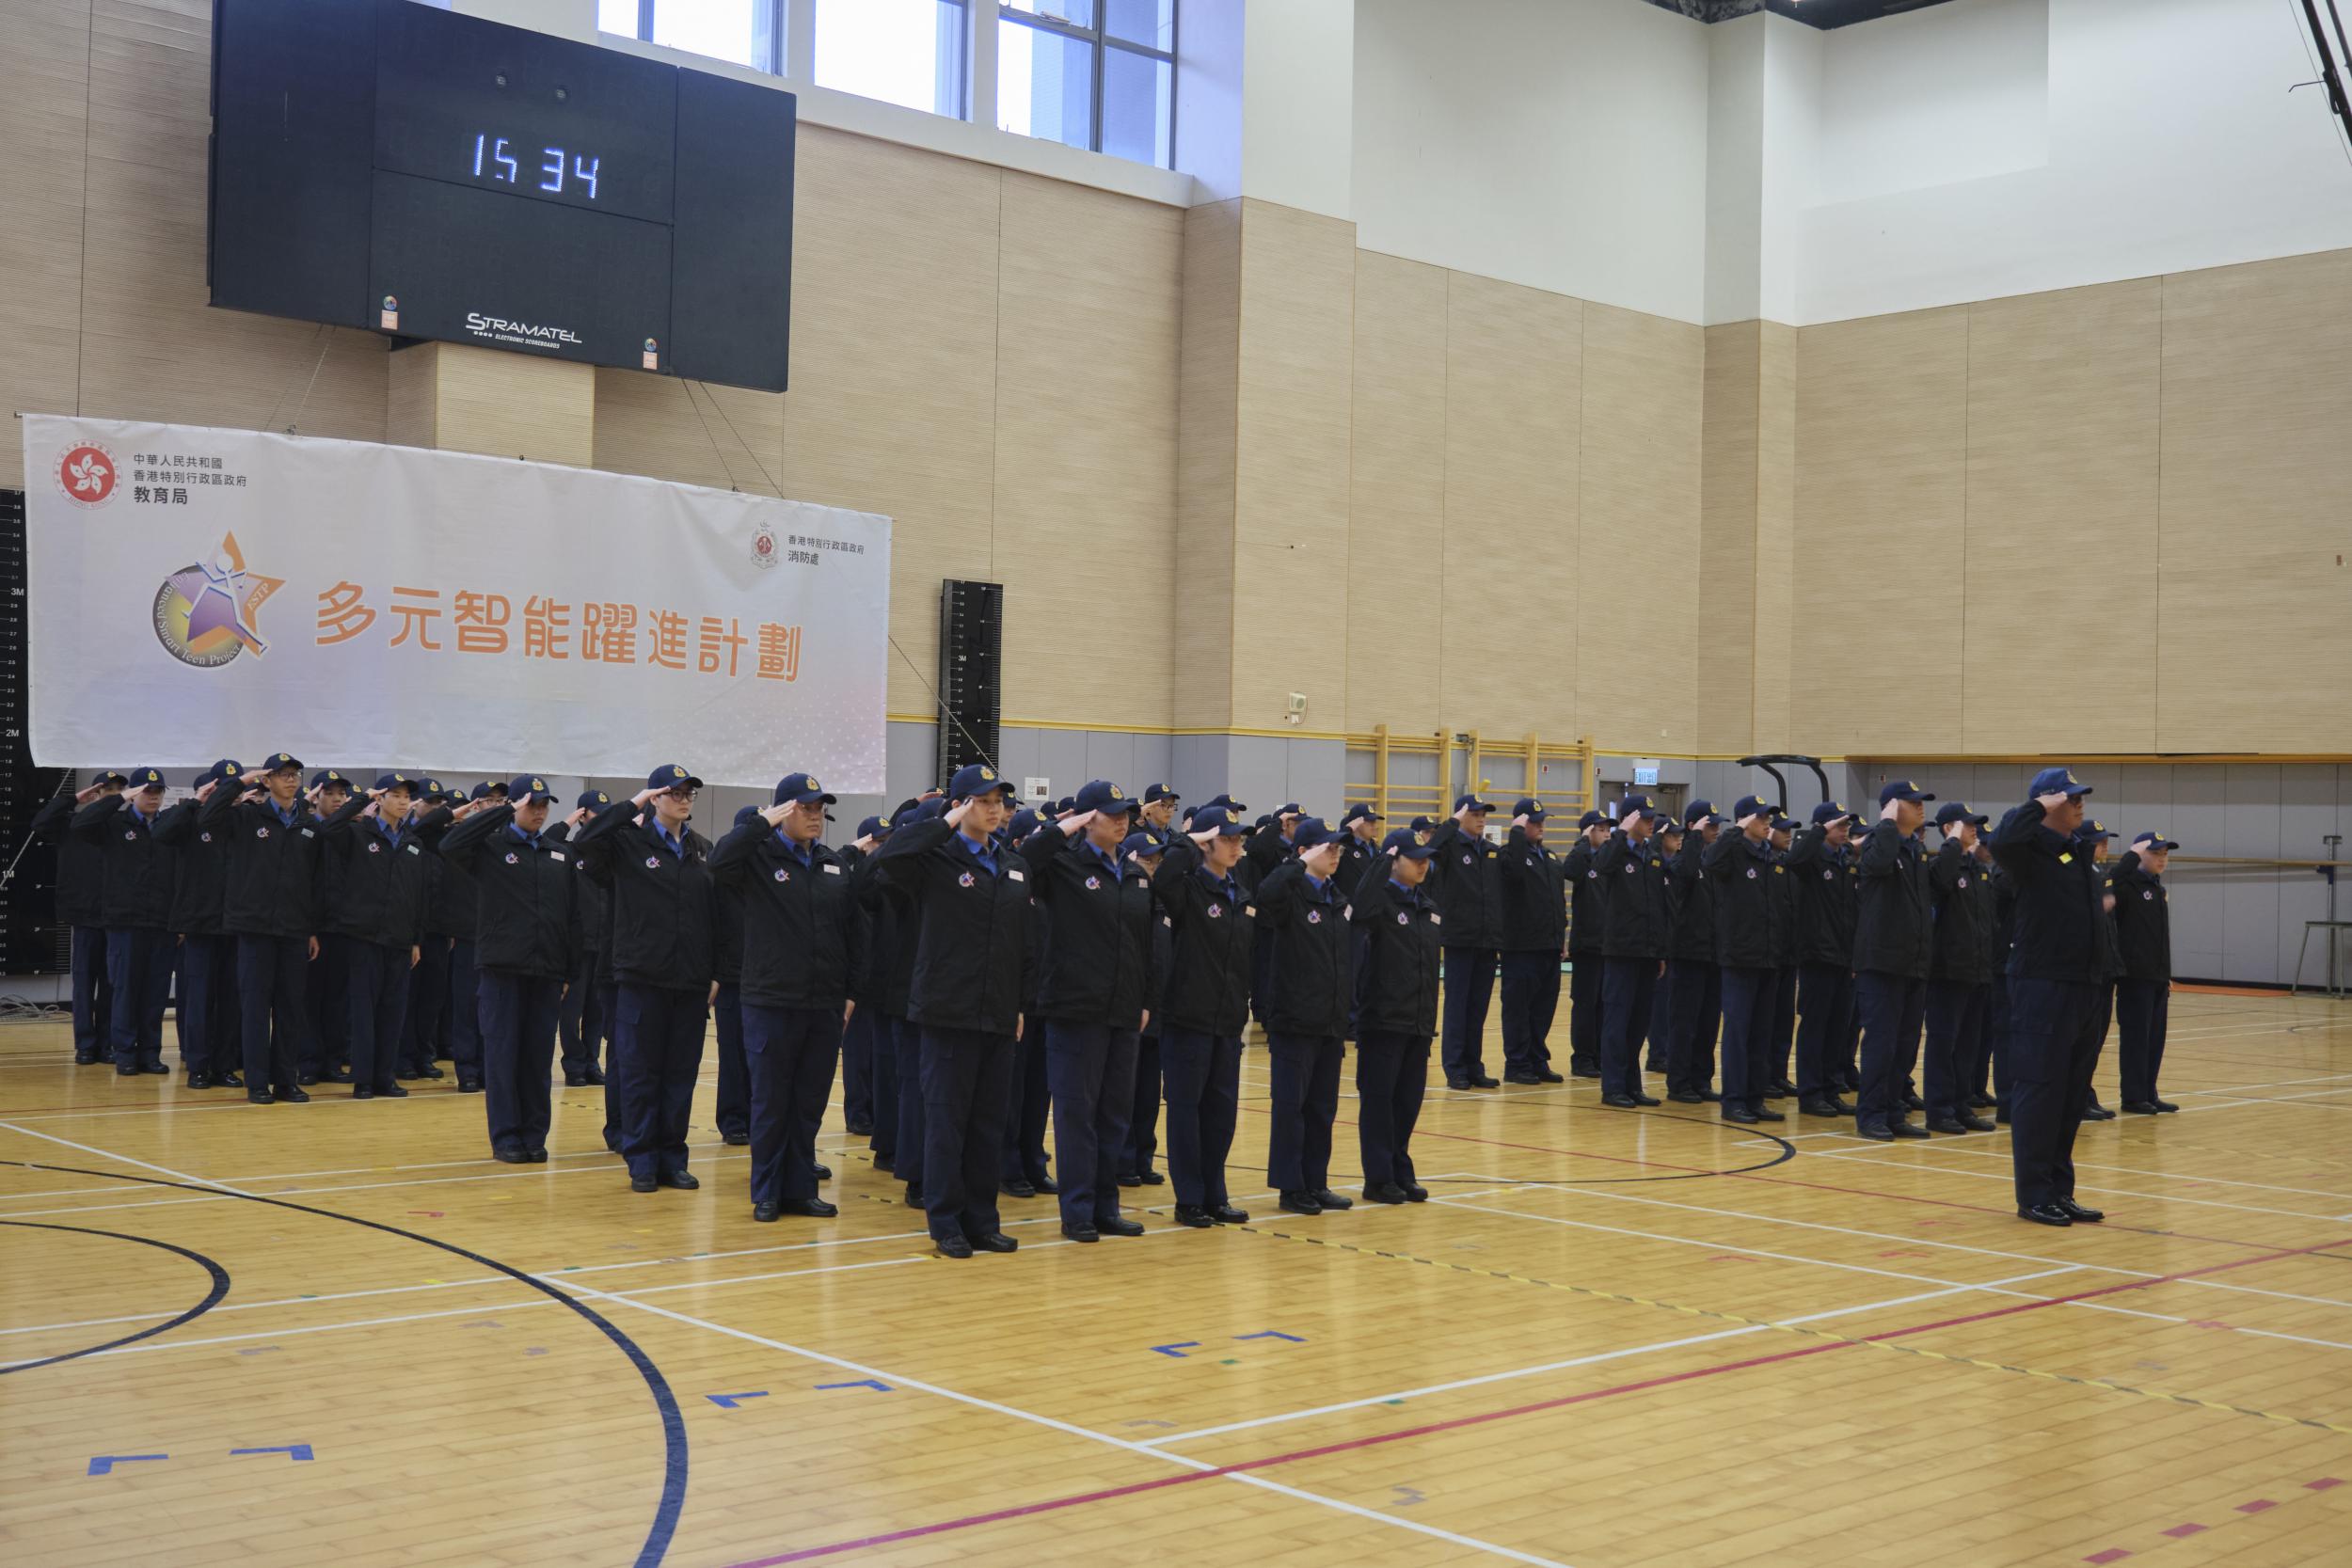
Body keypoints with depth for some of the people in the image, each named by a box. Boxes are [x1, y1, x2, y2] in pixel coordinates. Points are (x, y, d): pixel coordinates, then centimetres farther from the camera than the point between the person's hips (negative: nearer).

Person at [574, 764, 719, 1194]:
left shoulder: (702, 849, 10)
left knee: (682, 1074, 8)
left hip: (692, 981, 4)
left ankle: (672, 1158, 17)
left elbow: (715, 914, 11)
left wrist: (716, 973, 7)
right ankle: (642, 1161, 11)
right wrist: (631, 806, -19)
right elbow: (584, 841, -21)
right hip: (643, 978, -4)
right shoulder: (631, 842, -3)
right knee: (641, 1073, 3)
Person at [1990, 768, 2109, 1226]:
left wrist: (2104, 904, 16)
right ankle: (2034, 1196, 3)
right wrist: (2039, 807, -23)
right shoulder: (2032, 850, -9)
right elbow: (2001, 842, -33)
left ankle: (2060, 1191, 20)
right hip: (2042, 986, -9)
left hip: (2082, 987, 9)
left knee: (2073, 1094, 12)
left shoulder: (2079, 856, 16)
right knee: (2039, 1091, -4)